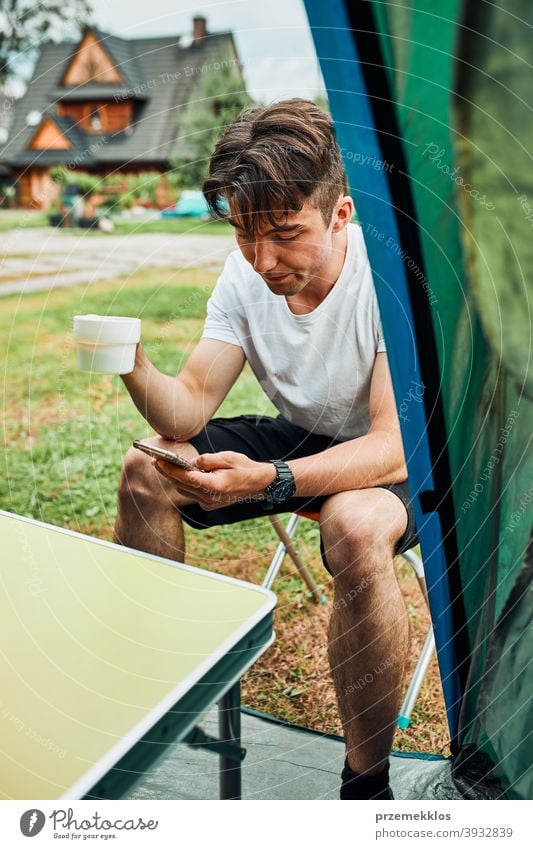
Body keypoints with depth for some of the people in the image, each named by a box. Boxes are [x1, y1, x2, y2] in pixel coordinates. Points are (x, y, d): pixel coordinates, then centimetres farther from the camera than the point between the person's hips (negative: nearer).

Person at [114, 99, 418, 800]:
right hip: (301, 437, 6)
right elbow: (189, 408, -13)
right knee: (145, 471, -8)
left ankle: (368, 780, -18)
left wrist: (267, 480, -47)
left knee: (356, 528, -38)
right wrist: (136, 369, -35)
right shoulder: (247, 272, -11)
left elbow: (394, 444, -33)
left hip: (401, 456, -5)